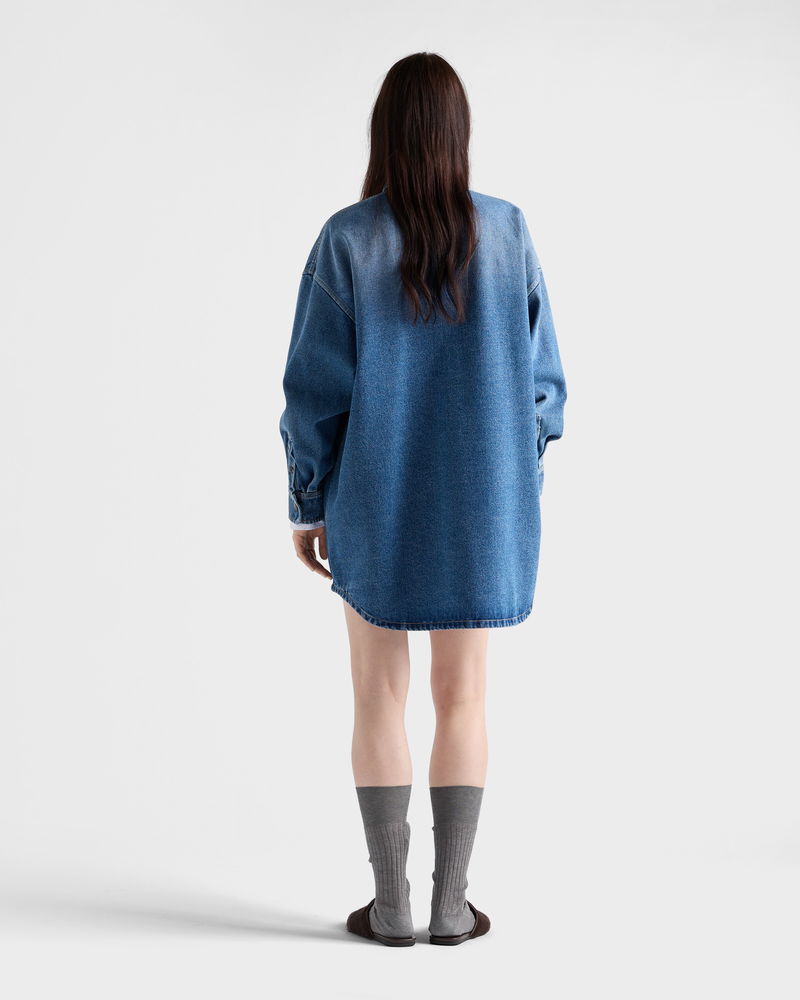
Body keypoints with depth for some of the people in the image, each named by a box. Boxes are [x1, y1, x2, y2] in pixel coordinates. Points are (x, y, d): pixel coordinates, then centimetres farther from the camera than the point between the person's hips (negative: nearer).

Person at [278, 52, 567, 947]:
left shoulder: (346, 240, -9)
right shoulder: (509, 232, -4)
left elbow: (315, 387, -8)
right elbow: (540, 376, 0)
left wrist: (306, 504, 3)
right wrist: (520, 481, 13)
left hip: (375, 503, -1)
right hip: (479, 502, 1)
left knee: (379, 697, 10)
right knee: (462, 696, 11)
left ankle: (391, 905, 15)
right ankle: (451, 903, 16)